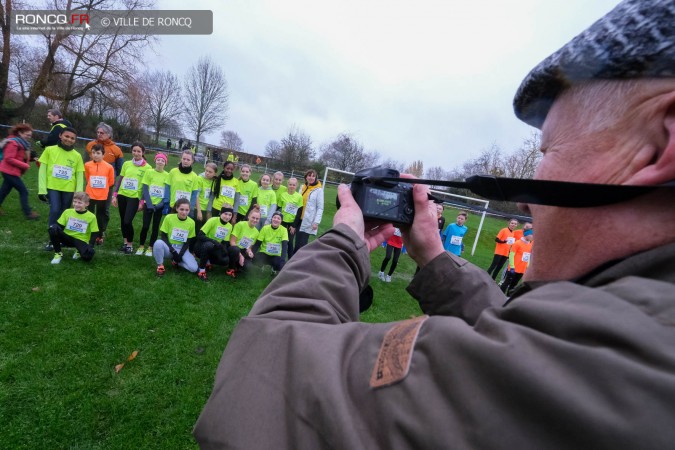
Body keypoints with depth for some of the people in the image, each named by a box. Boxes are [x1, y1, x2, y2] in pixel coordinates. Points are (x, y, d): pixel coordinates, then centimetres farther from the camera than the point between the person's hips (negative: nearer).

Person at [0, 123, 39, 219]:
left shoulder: (22, 144, 14)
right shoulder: (13, 143, -15)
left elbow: (21, 158, 13)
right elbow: (9, 159, -20)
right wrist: (25, 165, -20)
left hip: (10, 171, 9)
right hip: (10, 171, -9)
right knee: (23, 191, -9)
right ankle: (28, 213, -7)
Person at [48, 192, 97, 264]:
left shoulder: (91, 217, -6)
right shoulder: (67, 212, 1)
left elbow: (94, 234, -5)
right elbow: (59, 226, 4)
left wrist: (90, 247, -19)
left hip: (81, 241, -3)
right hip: (67, 238, 3)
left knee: (88, 256, -32)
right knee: (53, 228, -26)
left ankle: (79, 251, 8)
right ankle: (58, 253, -8)